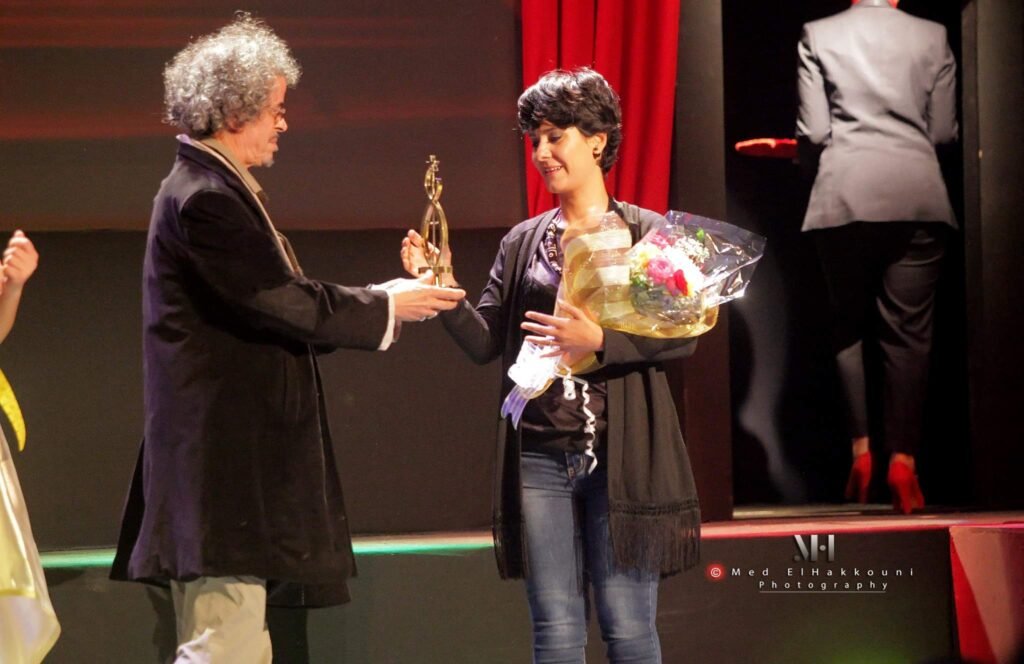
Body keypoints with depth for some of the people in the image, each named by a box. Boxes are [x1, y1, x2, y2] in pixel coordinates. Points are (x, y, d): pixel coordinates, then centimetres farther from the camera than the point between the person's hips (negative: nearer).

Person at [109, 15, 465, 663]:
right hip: (221, 456, -11)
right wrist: (385, 307, -5)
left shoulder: (216, 189, 17)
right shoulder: (204, 198, -15)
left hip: (236, 449, 11)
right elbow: (284, 303, -17)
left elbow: (273, 301, 16)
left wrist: (377, 299, 10)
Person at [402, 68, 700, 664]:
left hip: (621, 453, -3)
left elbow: (683, 335, -7)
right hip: (540, 454, 4)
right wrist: (440, 286, -7)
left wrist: (599, 341, -19)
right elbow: (485, 341, 8)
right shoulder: (523, 242, 13)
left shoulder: (648, 234, 1)